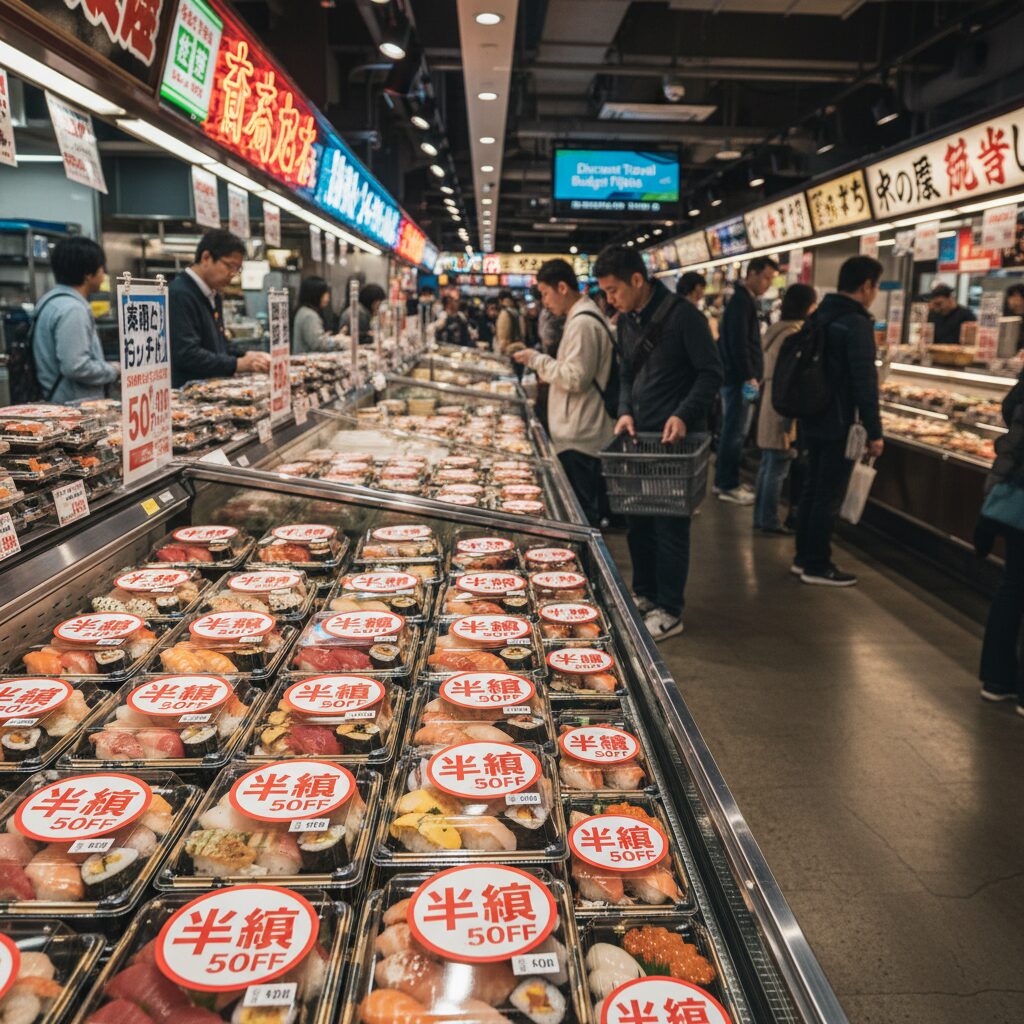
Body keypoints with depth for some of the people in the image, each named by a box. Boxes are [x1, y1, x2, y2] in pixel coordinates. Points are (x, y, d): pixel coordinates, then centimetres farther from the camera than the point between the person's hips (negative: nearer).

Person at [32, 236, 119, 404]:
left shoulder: (53, 300, 14)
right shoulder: (72, 309, -18)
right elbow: (76, 367, -25)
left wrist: (107, 367, 14)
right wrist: (114, 371, -10)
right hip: (76, 407, -10)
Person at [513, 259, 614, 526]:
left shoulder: (582, 323, -16)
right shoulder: (584, 317, 17)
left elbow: (576, 378, -21)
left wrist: (537, 359, -11)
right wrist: (541, 363, 16)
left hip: (578, 438, -10)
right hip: (580, 434, 10)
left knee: (580, 514, -4)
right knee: (586, 510, 15)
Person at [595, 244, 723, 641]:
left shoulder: (683, 315, -13)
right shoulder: (626, 321, 10)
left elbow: (711, 372, -12)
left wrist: (684, 416, -21)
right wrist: (625, 411, 1)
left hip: (675, 437, -7)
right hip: (639, 435, 7)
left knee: (669, 526, -1)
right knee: (637, 521, 13)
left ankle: (669, 612, 10)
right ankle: (644, 594, 29)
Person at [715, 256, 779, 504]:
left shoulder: (745, 300, 17)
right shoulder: (741, 301, -15)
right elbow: (738, 344, -22)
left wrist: (753, 375, 17)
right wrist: (750, 377, -19)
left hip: (739, 377, 10)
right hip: (739, 379, -10)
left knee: (733, 431, 14)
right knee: (735, 432, -5)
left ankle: (724, 480, 22)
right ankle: (728, 486, 2)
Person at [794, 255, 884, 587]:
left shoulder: (818, 316, 10)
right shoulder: (857, 323, -17)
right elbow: (864, 382, -20)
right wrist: (874, 431, -16)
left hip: (812, 419, 9)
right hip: (838, 424, -9)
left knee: (811, 489, 16)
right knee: (829, 496, 0)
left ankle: (803, 558, 24)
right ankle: (817, 567, 8)